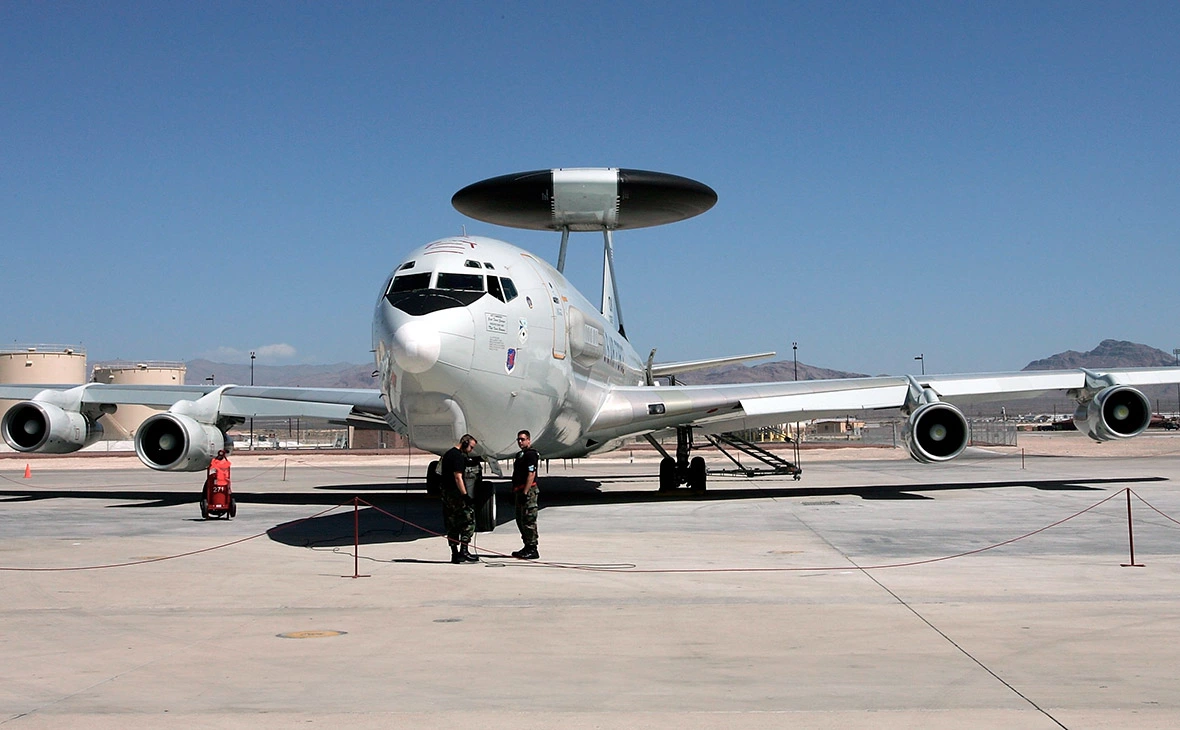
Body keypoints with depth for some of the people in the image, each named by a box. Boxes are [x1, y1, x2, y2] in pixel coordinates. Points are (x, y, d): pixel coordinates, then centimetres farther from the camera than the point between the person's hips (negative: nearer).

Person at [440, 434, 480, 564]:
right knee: (469, 521, -3)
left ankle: (454, 553, 12)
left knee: (452, 526, 10)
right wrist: (465, 495, -21)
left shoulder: (448, 454, 17)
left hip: (446, 493, 10)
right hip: (456, 494, -10)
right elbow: (458, 478, -20)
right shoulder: (458, 456, -14)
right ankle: (463, 551, -7)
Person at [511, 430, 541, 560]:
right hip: (520, 491, 11)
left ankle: (532, 549, -6)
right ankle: (527, 547, 21)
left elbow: (531, 474, -19)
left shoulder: (531, 454, -12)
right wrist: (514, 491, 22)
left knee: (528, 520, -9)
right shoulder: (520, 455, 20)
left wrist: (525, 492, -22)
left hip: (528, 491, -11)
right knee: (520, 520, 14)